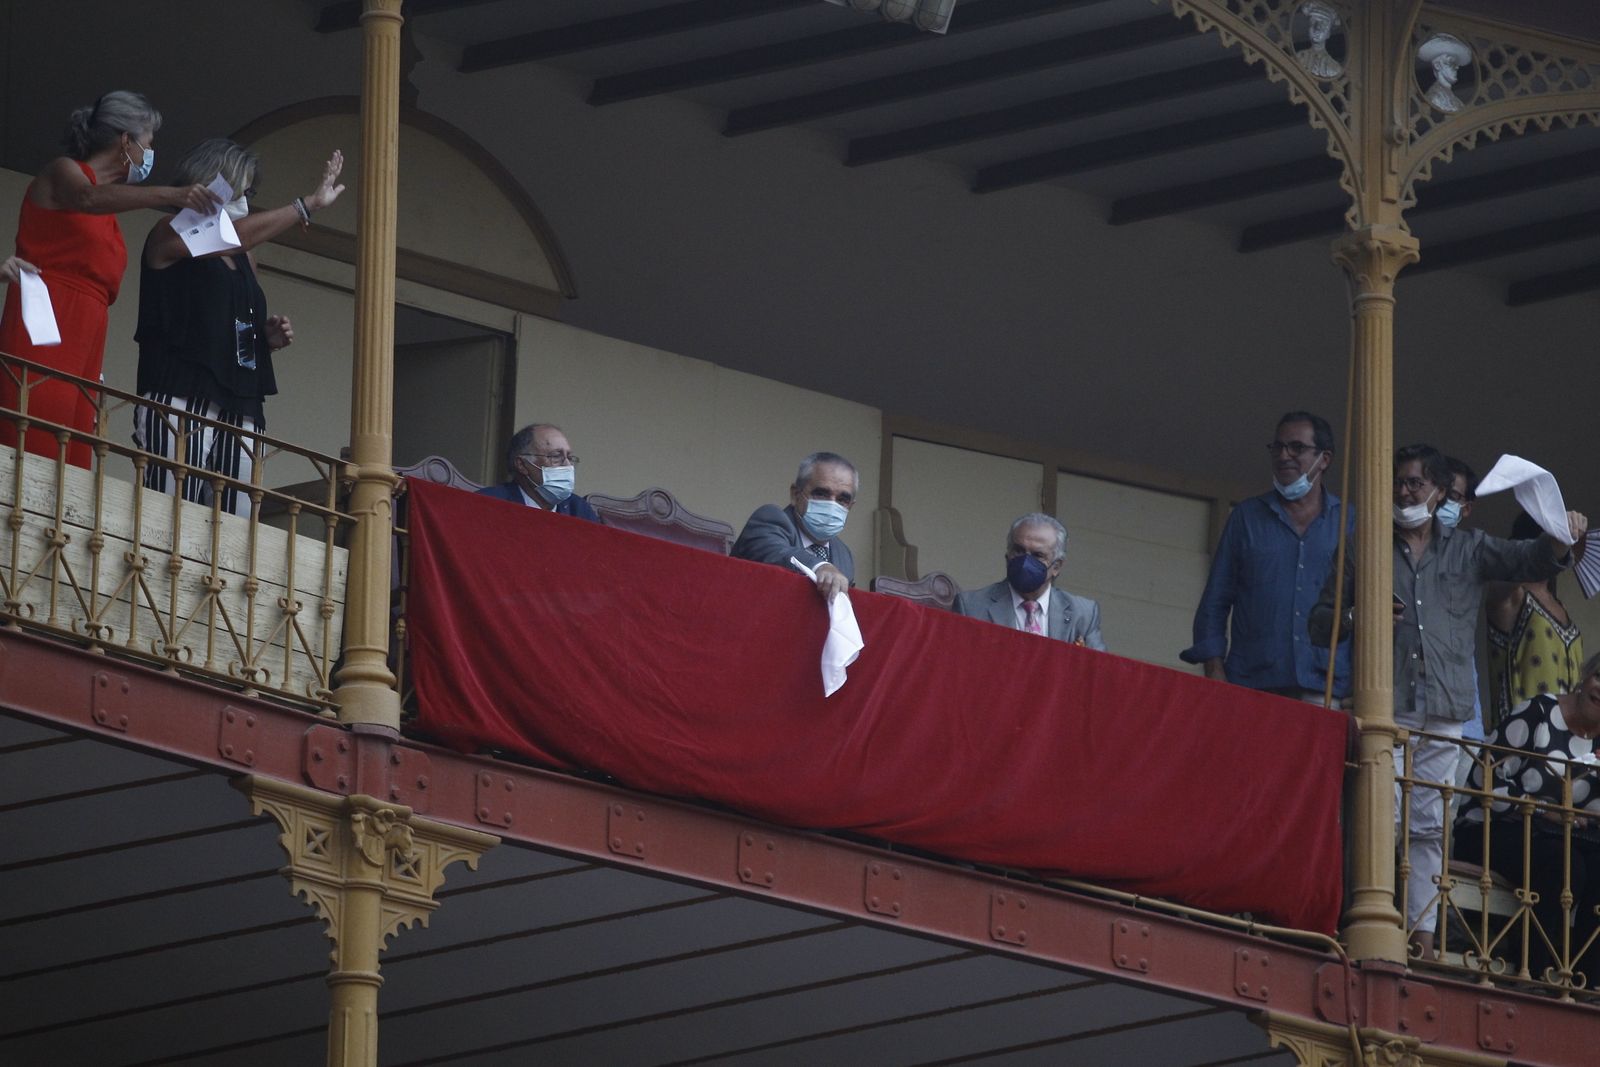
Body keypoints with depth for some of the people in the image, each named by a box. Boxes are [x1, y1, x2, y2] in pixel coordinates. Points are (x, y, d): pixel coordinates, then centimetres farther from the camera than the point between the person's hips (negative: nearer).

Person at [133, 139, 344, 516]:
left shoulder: (244, 259, 24)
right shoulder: (169, 237, 4)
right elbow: (231, 237, -14)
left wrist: (269, 337, 12)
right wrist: (309, 205, -15)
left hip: (239, 410, 7)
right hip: (181, 398, -7)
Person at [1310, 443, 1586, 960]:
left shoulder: (1468, 548, 17)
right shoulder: (1367, 549, 15)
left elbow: (1526, 560, 6)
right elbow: (1321, 620, 15)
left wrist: (1559, 540, -17)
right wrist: (1356, 619, -8)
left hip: (1445, 709, 2)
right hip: (1386, 705, -2)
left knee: (1430, 825, 0)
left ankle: (1422, 932, -1)